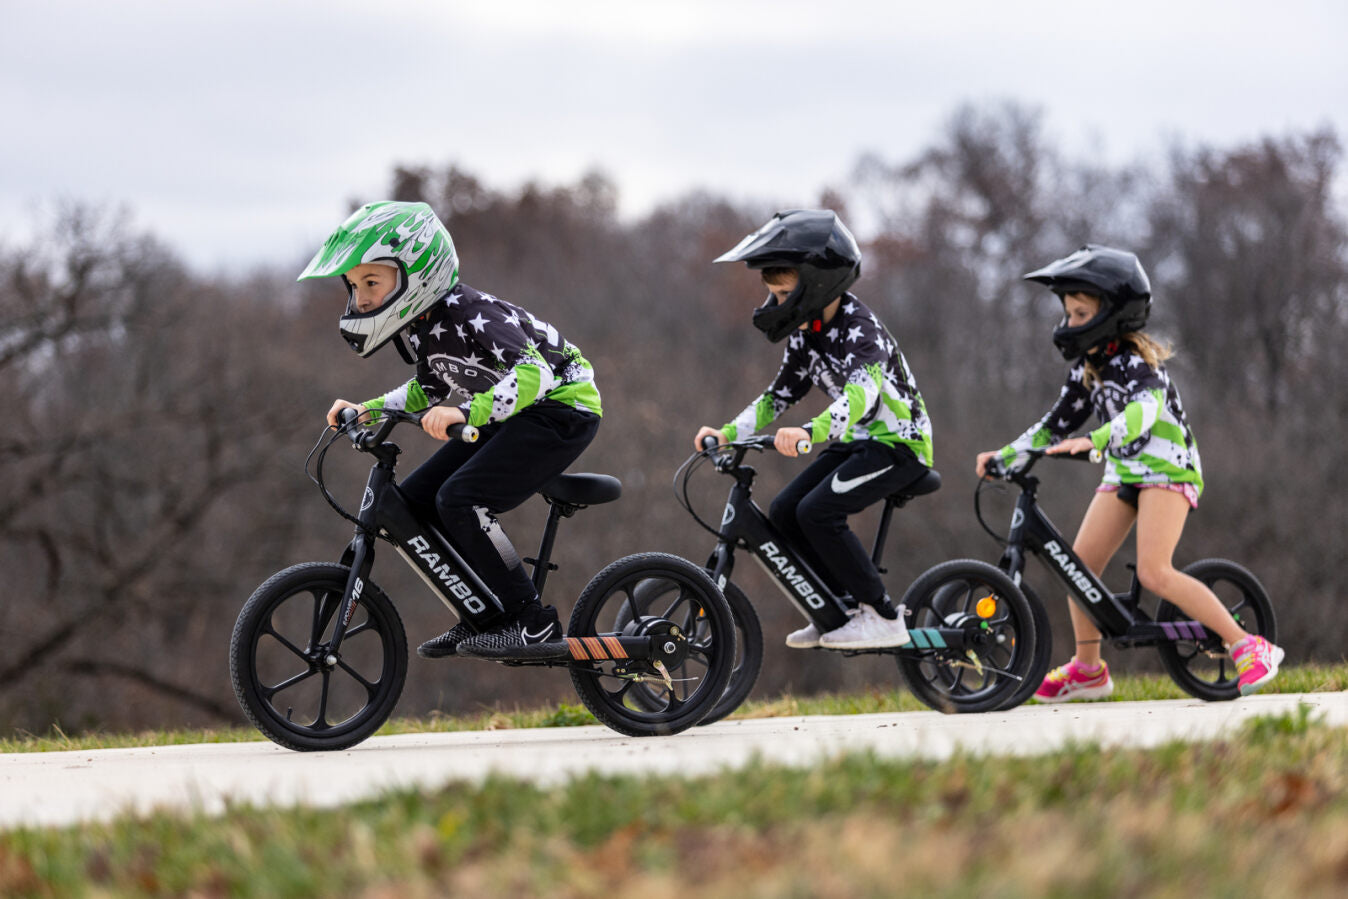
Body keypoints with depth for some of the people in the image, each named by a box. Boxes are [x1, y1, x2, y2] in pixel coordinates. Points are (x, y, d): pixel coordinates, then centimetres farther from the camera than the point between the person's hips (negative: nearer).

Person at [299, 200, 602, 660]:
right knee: (413, 502, 1)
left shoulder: (468, 313, -26)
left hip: (561, 407, -10)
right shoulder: (418, 322, 1)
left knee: (460, 500, -25)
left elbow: (533, 373, -38)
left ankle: (533, 622, -16)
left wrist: (466, 412, -49)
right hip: (510, 416, 10)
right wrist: (368, 411, 6)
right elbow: (429, 389, 19)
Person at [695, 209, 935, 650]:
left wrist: (809, 431, -55)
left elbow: (862, 391, -40)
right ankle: (844, 607, 9)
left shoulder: (858, 326, -23)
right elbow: (778, 396, 12)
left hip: (899, 441, -9)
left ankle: (884, 618, -15)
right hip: (857, 441, 9)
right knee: (784, 512, -2)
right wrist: (727, 433, -2)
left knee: (817, 511, -24)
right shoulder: (805, 332, 4)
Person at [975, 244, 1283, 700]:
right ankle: (1087, 670, 16)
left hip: (1167, 469, -8)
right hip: (1123, 473, 8)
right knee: (1080, 565, 0)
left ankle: (1249, 648, -16)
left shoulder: (1135, 361, -18)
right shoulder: (1086, 368, 8)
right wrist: (1005, 454, 3)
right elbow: (1056, 425, 15)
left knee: (1154, 572, -21)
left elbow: (1144, 410, -37)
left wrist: (1093, 441, -52)